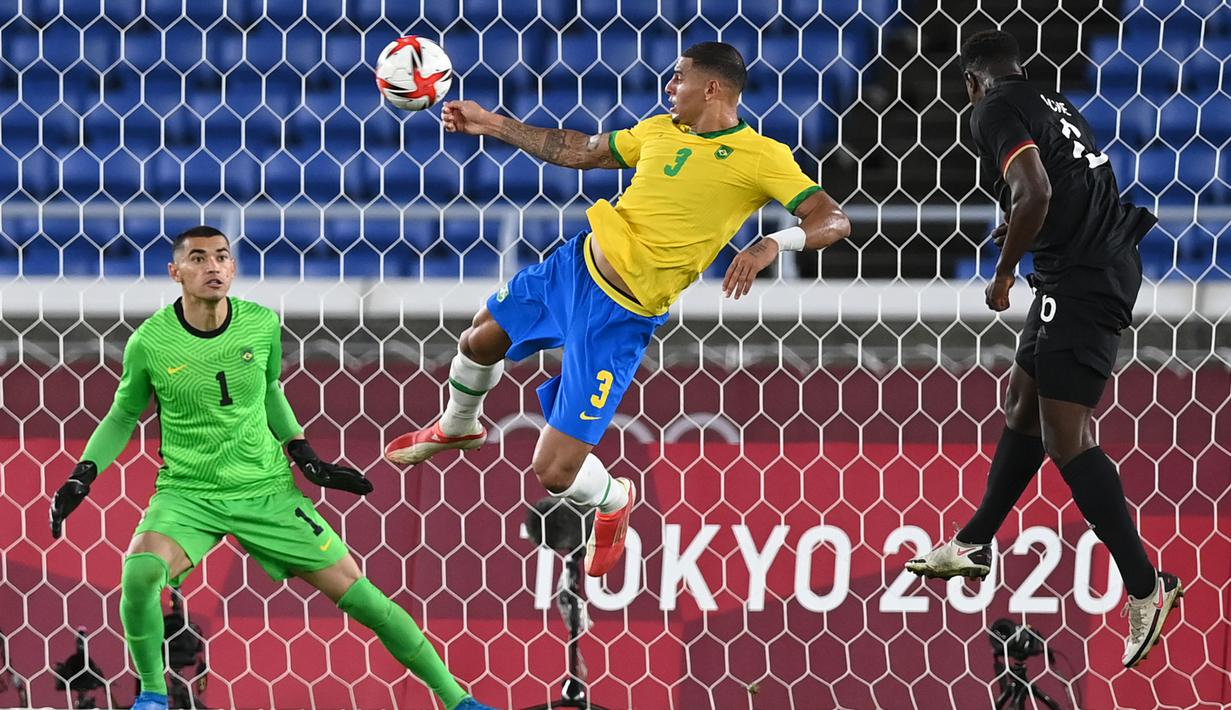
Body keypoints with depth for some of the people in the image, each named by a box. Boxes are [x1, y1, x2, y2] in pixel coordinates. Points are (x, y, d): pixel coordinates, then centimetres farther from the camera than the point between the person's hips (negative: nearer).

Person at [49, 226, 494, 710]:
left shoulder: (263, 325, -4)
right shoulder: (149, 343, -10)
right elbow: (124, 415, 6)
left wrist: (307, 459, 9)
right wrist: (83, 475, -6)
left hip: (267, 491, 2)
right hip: (187, 493, -2)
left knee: (360, 596, -2)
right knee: (140, 572, -32)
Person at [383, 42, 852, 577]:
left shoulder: (760, 156, -15)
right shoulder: (660, 130, 5)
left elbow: (832, 219, -21)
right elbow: (581, 151, 18)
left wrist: (773, 244, -40)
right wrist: (493, 125, 19)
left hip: (620, 317, -7)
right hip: (576, 264, 7)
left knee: (554, 473, -10)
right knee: (480, 340, 28)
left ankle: (614, 500, 26)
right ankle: (457, 428, 62)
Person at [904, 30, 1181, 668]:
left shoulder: (996, 111, -9)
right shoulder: (1051, 105, 18)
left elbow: (1036, 192, -24)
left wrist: (1004, 272, -11)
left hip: (1079, 276, -10)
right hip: (1106, 262, 10)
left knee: (1064, 436, -10)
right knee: (1023, 395, 22)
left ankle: (1146, 586, -12)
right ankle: (974, 546, 34)